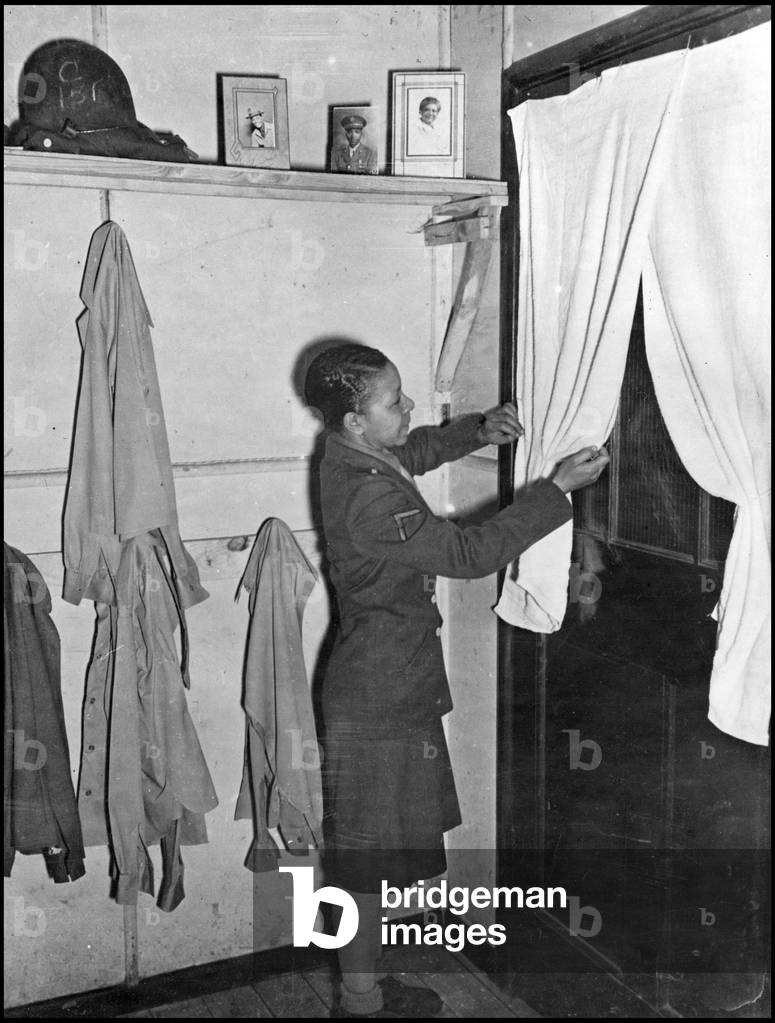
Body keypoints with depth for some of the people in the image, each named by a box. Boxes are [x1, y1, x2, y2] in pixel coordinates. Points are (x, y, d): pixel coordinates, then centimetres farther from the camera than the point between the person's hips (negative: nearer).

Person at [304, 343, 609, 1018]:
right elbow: (471, 553, -25)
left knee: (373, 852, 21)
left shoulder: (355, 457, 2)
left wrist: (478, 430, 8)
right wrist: (558, 489, -20)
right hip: (379, 697, -10)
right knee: (370, 856, 5)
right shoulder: (371, 497, -27)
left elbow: (415, 451, 24)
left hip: (393, 685, 10)